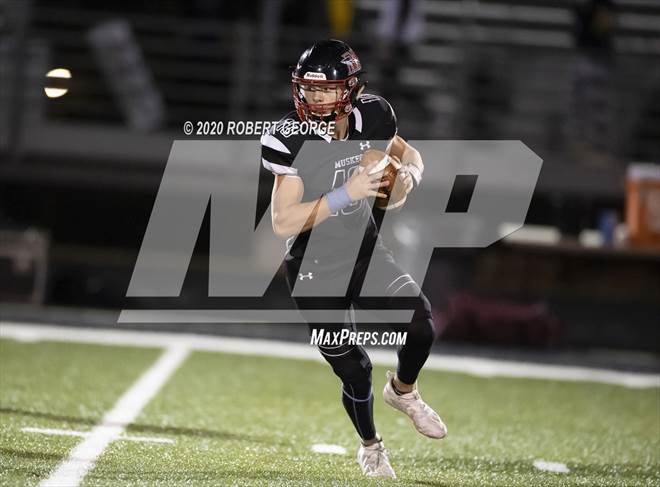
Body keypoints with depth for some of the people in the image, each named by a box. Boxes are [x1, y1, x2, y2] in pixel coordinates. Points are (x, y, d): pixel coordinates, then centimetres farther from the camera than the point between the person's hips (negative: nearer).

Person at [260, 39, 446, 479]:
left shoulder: (371, 120, -11)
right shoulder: (293, 141, -24)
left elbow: (407, 154, 10)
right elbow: (282, 223, -28)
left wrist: (410, 172, -14)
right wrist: (345, 194, -35)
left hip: (366, 252, 4)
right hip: (316, 271, -4)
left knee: (421, 326, -15)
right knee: (354, 371, 3)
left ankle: (403, 390, 20)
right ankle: (370, 446, 34)